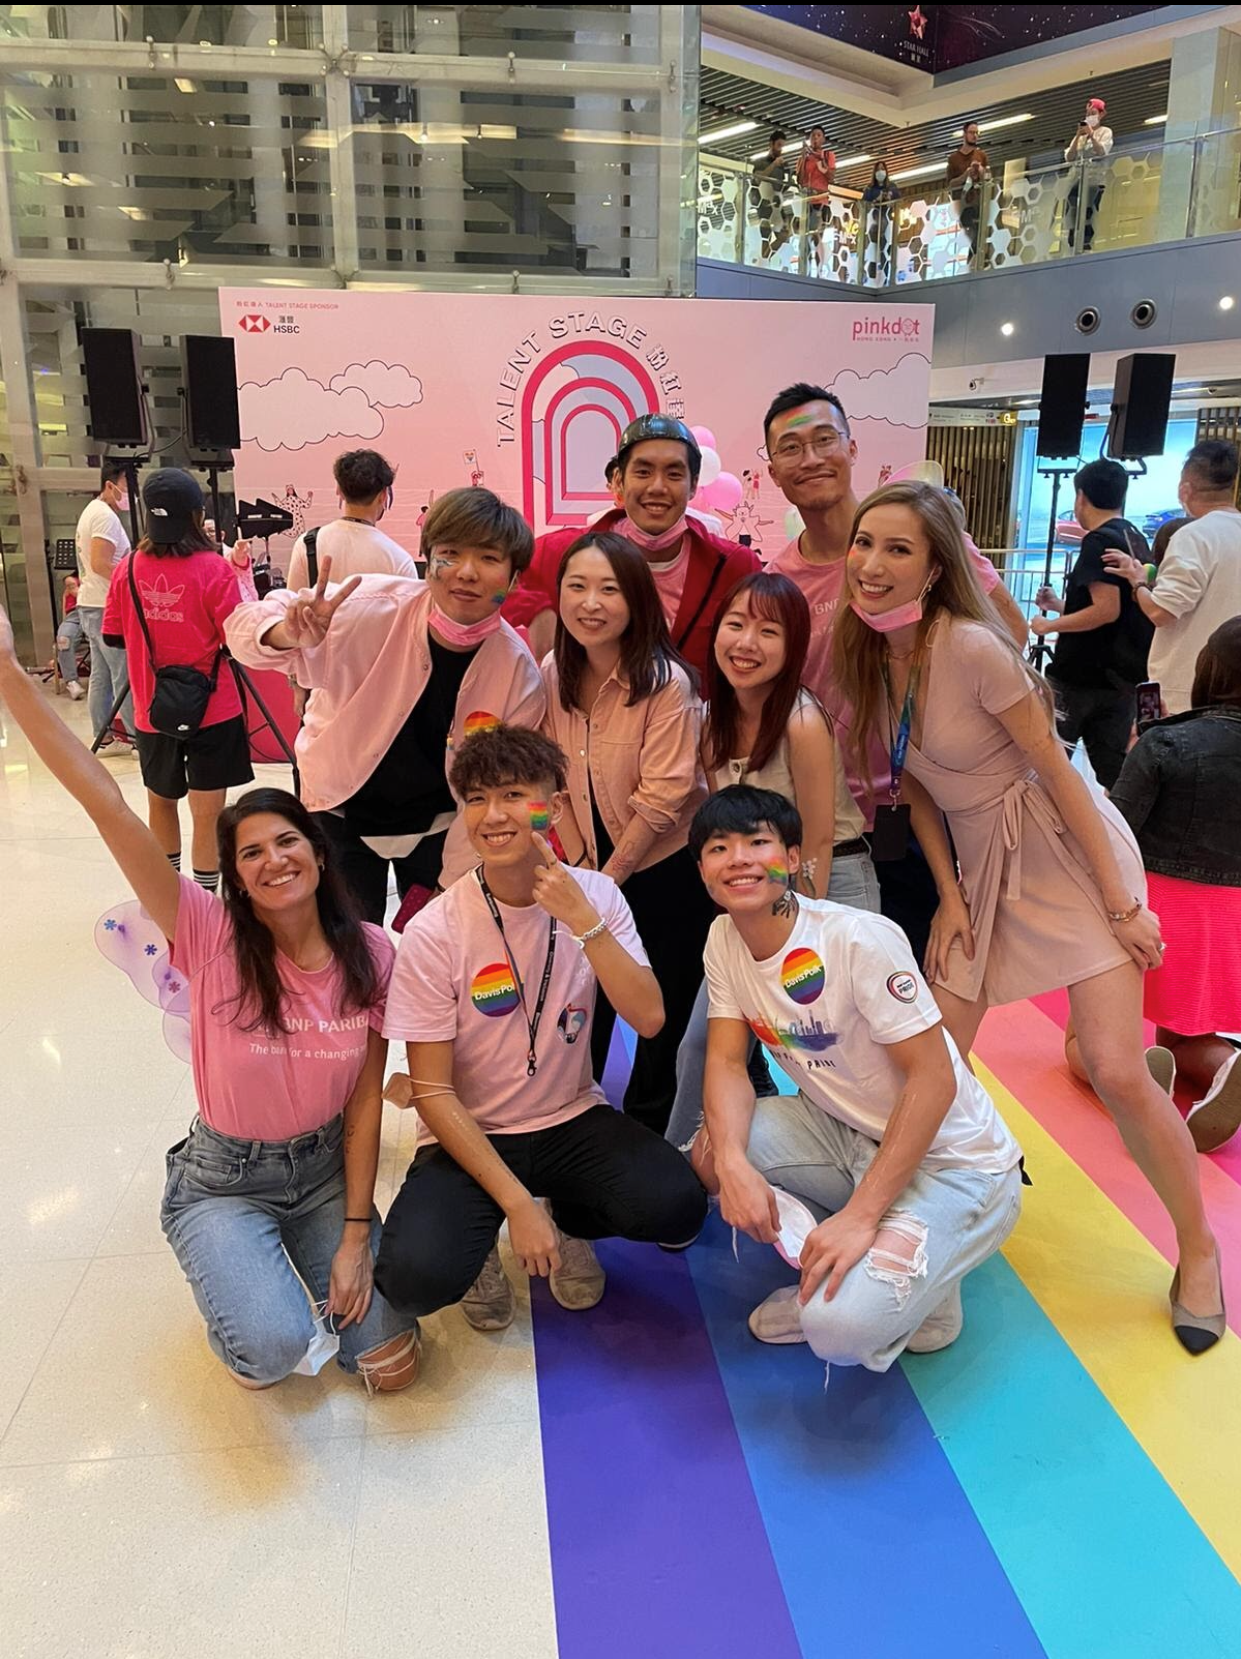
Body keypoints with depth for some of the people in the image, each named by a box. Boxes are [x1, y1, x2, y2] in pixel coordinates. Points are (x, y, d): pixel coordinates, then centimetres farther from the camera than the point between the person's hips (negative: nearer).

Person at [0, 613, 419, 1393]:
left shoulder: (372, 955, -12)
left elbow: (366, 1099, -7)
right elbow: (105, 804, -29)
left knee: (388, 1361, -6)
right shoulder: (210, 938, -19)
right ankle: (239, 1278, 11)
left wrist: (356, 1235, -10)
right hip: (222, 1179, -2)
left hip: (327, 1168, 2)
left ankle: (298, 1265, 23)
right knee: (279, 1348, -26)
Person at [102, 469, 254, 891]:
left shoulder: (128, 568, -2)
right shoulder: (213, 568, -13)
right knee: (208, 815, 2)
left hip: (152, 711, 4)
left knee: (161, 803, 22)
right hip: (211, 710, -4)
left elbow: (113, 637, 6)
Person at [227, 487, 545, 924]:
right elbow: (248, 625, -17)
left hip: (438, 826, 2)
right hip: (343, 812, -1)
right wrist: (289, 634, -41)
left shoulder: (519, 675, -19)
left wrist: (446, 890, -5)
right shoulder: (370, 610, -25)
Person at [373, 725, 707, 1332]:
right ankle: (478, 1248, 10)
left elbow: (648, 1019, -18)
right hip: (469, 1136, -2)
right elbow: (433, 1092, -12)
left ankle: (566, 1218, 11)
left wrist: (582, 919, -28)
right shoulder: (433, 935, -16)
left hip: (573, 1121, 3)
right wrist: (516, 1204, -17)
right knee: (413, 1277, -28)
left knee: (677, 1207, -24)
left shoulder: (594, 894, -7)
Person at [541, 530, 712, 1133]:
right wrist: (579, 866, -3)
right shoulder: (552, 674, -4)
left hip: (666, 873, -4)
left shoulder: (666, 683, -20)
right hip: (590, 874, 4)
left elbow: (662, 797, -20)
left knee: (659, 1027, 6)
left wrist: (610, 875, -12)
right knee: (585, 1018, 11)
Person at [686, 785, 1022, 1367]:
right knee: (710, 1154, -17)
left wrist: (860, 1213, -28)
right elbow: (727, 1061, -5)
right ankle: (829, 1275, 4)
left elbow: (933, 1079, -25)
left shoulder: (859, 940, -26)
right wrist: (731, 1161, -25)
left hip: (950, 1161, -7)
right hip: (846, 1133, 7)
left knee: (842, 1327, -27)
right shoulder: (724, 939, -5)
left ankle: (919, 1280, 7)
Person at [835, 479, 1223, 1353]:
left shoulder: (971, 648, -24)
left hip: (1067, 848, -6)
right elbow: (916, 786, 5)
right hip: (976, 863, 6)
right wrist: (949, 897, -1)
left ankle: (1198, 1249, 16)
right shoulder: (867, 654, -4)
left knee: (1116, 1069, -9)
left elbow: (1055, 769, -19)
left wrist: (1121, 903, -15)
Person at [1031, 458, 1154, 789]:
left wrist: (1050, 625, -12)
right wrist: (1061, 605, 22)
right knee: (1113, 770, 8)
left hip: (1079, 675, -8)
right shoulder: (1137, 540, 13)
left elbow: (1107, 610, -23)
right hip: (1121, 678, 8)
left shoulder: (1099, 541, -14)